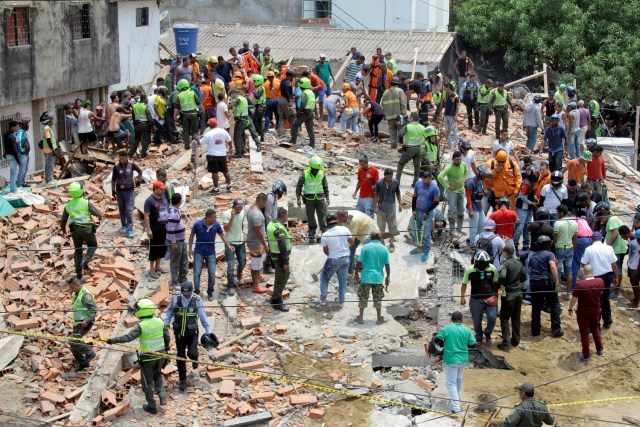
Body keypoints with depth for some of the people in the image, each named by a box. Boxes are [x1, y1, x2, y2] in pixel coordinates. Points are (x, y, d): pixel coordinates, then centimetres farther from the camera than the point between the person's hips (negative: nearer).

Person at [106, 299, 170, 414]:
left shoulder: (141, 325, -19)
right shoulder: (160, 321, -4)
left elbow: (128, 337, -22)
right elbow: (167, 337, 5)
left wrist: (112, 340, -14)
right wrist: (166, 348, 22)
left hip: (148, 357, -5)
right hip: (161, 355, 5)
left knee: (147, 382, 12)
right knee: (157, 375, 28)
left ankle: (151, 406, 20)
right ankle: (162, 396, 10)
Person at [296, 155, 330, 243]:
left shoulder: (322, 173, 2)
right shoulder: (304, 174, -6)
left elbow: (325, 186, 12)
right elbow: (299, 186, 1)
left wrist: (327, 197, 10)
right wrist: (298, 198, -5)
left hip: (320, 198, 1)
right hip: (309, 199, -1)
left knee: (322, 217, -4)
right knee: (310, 218, 4)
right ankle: (312, 236, 12)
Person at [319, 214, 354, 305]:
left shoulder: (325, 235, -12)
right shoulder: (345, 229, -8)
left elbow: (325, 251, -4)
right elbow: (352, 242, 0)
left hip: (333, 260, -3)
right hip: (345, 258, 3)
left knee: (324, 278, 16)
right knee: (343, 280, 15)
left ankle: (323, 299, 12)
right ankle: (341, 300, 19)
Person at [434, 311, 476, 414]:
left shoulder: (447, 328, -13)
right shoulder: (467, 330, -3)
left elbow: (437, 339, -9)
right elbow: (472, 344, 2)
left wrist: (443, 343, 12)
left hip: (451, 360, -4)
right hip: (463, 359, 4)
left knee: (451, 383, 2)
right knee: (458, 379, 26)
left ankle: (455, 407, -4)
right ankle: (456, 399, 42)